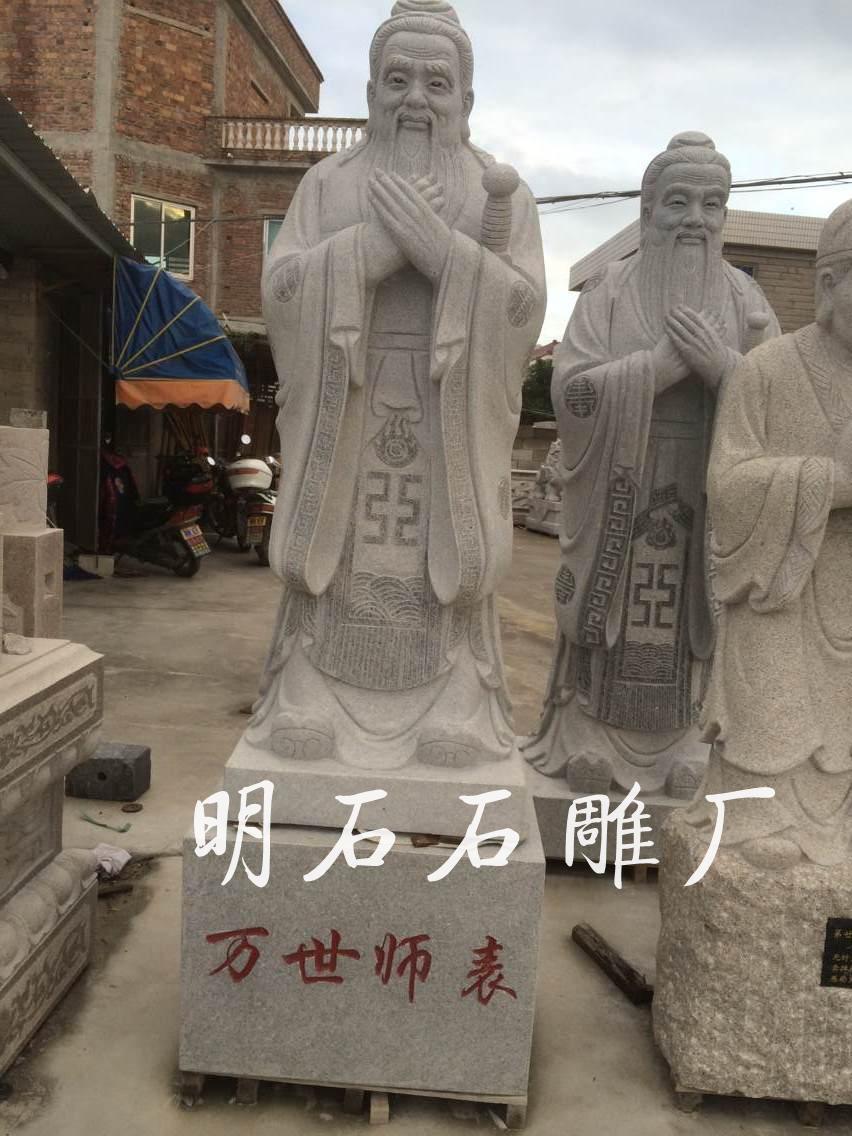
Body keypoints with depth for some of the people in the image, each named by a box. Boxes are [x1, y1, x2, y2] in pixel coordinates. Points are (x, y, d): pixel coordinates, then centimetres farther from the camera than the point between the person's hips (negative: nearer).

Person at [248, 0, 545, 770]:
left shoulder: (503, 194, 8)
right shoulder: (328, 185, 9)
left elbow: (523, 305, -5)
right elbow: (283, 287, -4)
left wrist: (435, 243, -16)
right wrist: (379, 239, -13)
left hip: (451, 424, 0)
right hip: (346, 414, 1)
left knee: (441, 578, 1)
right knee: (340, 574, 2)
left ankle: (450, 718, 11)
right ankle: (318, 710, 12)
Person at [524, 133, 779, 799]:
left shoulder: (745, 299, 5)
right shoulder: (609, 291, 0)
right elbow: (570, 388, -11)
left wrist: (721, 365, -17)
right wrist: (666, 362, -18)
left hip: (703, 492, 2)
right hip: (619, 489, -1)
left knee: (685, 614, 8)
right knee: (609, 610, 5)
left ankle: (677, 739, 24)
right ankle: (590, 732, 20)